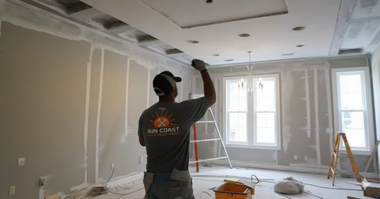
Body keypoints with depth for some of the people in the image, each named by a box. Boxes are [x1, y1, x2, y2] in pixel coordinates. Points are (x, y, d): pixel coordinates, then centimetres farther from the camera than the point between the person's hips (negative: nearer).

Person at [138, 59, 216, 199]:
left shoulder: (145, 115, -1)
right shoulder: (185, 109, -12)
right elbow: (211, 97, 6)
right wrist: (203, 70, 15)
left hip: (152, 181, 5)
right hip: (177, 182, -4)